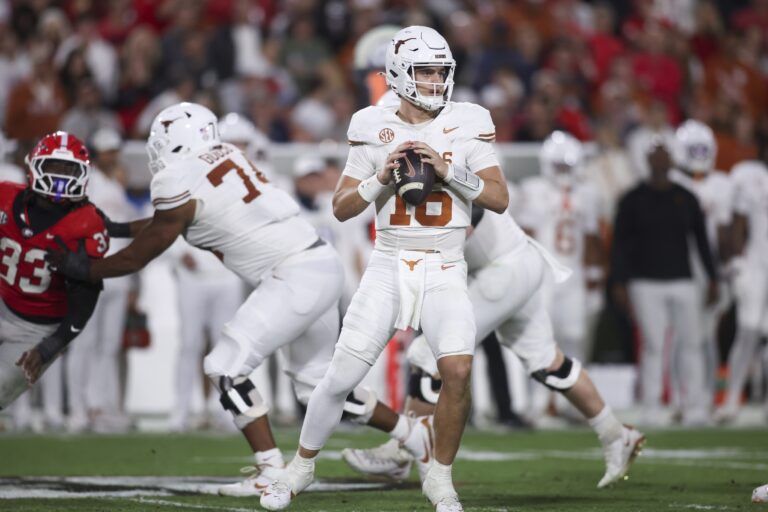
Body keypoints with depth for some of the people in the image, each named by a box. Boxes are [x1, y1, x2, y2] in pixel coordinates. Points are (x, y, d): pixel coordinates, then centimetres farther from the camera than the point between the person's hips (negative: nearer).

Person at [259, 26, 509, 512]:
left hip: (445, 271, -1)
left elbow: (500, 199, -7)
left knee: (458, 369, -22)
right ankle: (302, 466, 21)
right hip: (389, 267, 1)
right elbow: (342, 208, 2)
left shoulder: (466, 126, 0)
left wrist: (447, 170, -18)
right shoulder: (376, 131, 2)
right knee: (342, 376, -4)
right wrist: (382, 177, -15)